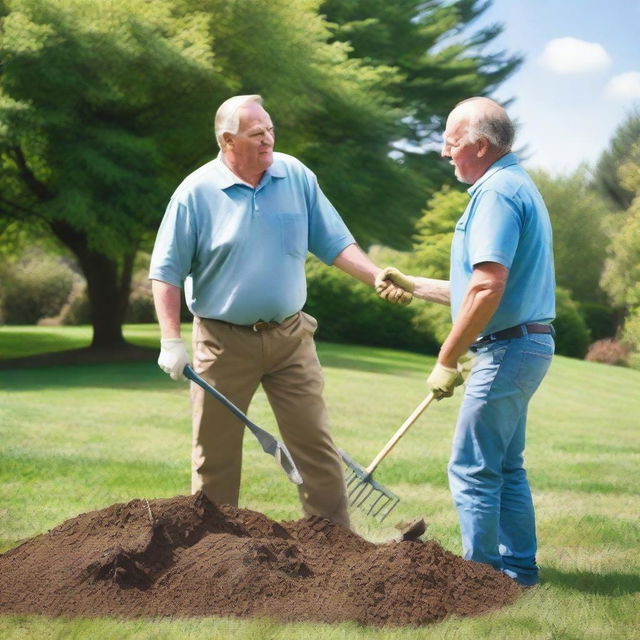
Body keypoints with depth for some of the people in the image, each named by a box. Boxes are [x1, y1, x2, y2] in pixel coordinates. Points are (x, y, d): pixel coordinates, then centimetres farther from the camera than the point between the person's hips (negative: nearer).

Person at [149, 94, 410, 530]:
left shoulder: (297, 176, 2)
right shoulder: (197, 192, -7)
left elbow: (334, 242, 6)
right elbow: (167, 271, -4)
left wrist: (378, 277, -8)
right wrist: (171, 341, -11)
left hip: (290, 337, 3)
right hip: (224, 342, -2)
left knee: (316, 444, 4)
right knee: (215, 455, 6)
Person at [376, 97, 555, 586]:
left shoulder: (496, 192, -15)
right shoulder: (518, 187, 19)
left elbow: (487, 289, -26)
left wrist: (447, 360, -19)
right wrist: (412, 285, 27)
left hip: (506, 350, -11)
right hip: (528, 344, 11)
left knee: (472, 468, -3)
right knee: (505, 467, 16)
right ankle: (519, 568, 23)